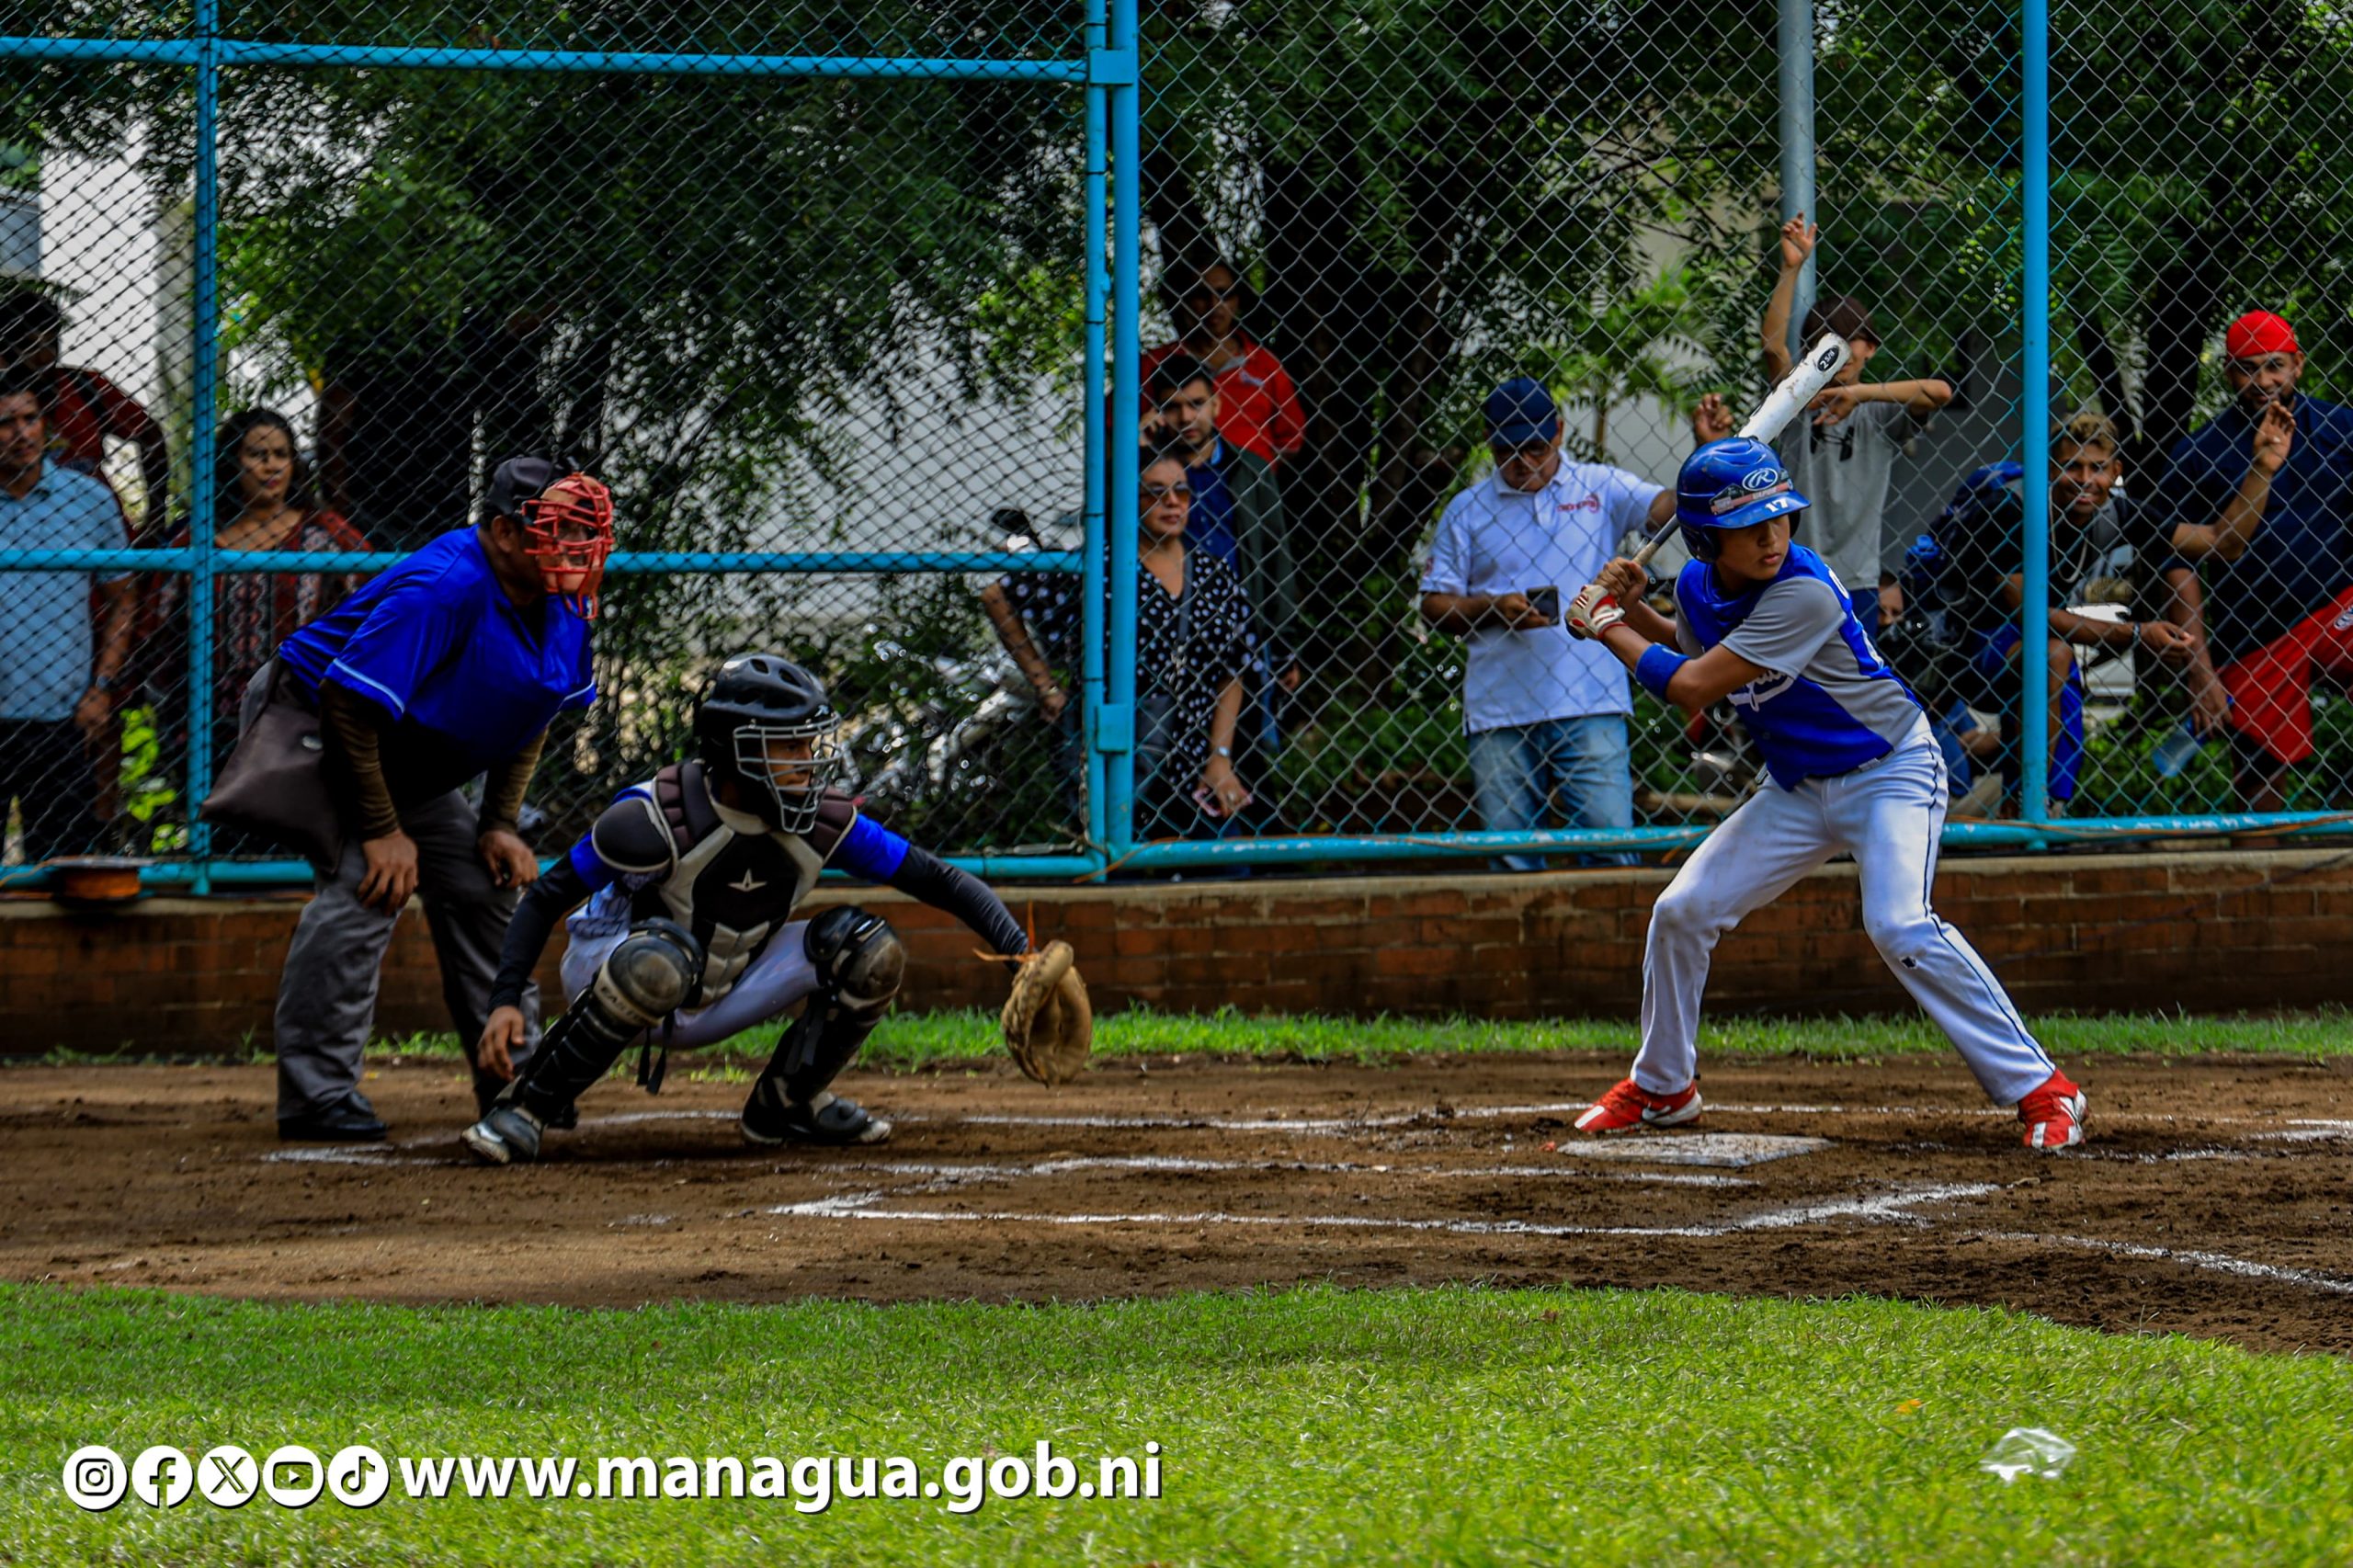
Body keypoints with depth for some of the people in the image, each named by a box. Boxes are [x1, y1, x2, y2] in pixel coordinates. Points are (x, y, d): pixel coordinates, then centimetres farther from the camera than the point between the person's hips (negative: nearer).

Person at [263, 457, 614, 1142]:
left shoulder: (563, 607, -5)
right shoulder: (443, 590, -33)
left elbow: (530, 716, 9)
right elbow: (350, 702, -33)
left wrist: (500, 824, 0)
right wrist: (380, 829, -29)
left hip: (411, 764, 9)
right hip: (310, 726, -9)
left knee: (488, 883, 7)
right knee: (366, 885, -24)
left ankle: (512, 1076, 19)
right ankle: (314, 1093, -23)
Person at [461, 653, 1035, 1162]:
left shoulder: (822, 821, -14)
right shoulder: (659, 819, -27)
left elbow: (935, 879, -11)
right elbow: (546, 898, -20)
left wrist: (1021, 952, -25)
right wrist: (506, 1001, -31)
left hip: (717, 1001, 5)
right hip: (607, 969, -5)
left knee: (869, 951, -13)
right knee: (660, 961, -42)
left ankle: (785, 1103, 7)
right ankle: (528, 1106, -25)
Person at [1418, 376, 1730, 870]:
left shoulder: (1600, 489, 7)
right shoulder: (1466, 511, 10)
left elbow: (1673, 507, -5)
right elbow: (1435, 604, 10)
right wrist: (1493, 608, -8)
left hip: (1590, 705, -2)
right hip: (1499, 714, 2)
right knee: (1511, 860, 4)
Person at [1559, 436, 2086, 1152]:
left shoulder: (1804, 593, -31)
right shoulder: (1699, 586, -6)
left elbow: (1691, 686, -29)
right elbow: (1689, 644, 20)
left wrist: (1608, 627, -15)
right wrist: (1632, 610, 1)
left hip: (1891, 771, -8)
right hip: (1799, 788, 8)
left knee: (1899, 925, -28)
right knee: (1683, 911, 3)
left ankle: (2040, 1089, -21)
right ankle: (1662, 1089, 24)